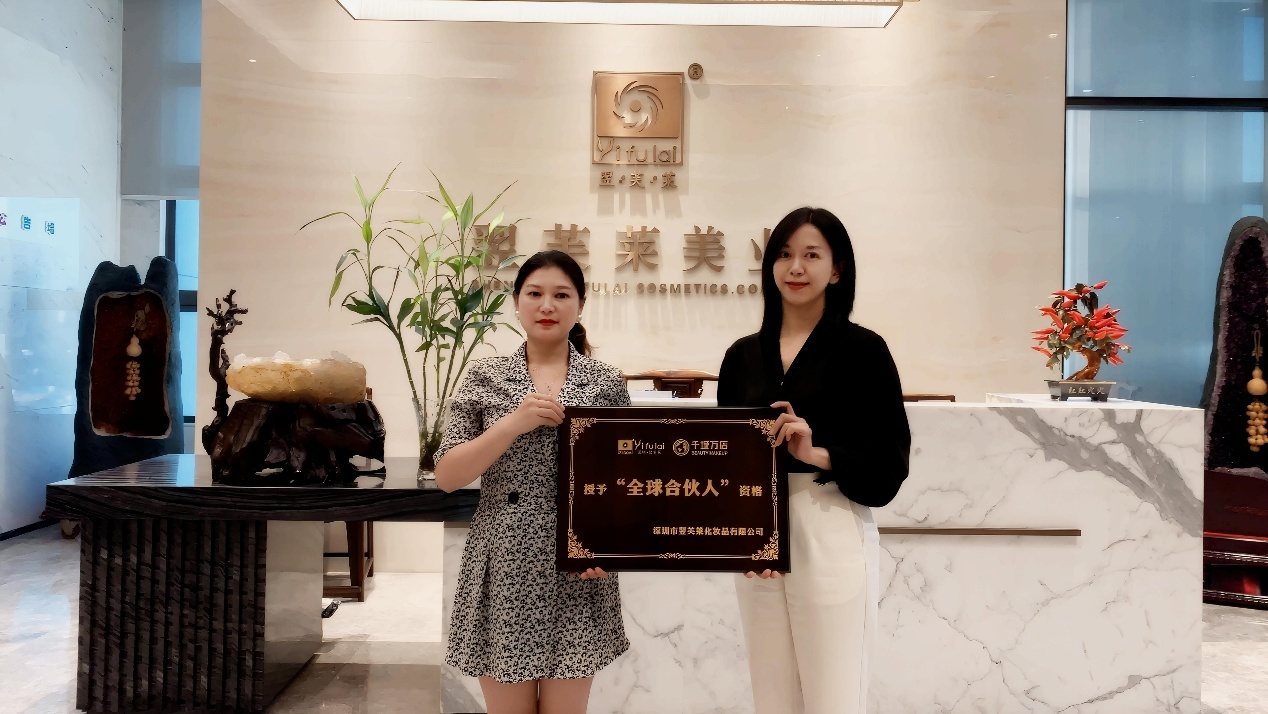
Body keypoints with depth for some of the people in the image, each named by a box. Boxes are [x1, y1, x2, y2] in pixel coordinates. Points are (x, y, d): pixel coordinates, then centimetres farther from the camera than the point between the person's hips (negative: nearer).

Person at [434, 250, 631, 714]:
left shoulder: (607, 383, 2)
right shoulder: (485, 376, 2)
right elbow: (446, 477, -3)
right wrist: (514, 423, -15)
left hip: (575, 574, 0)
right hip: (502, 575, 0)